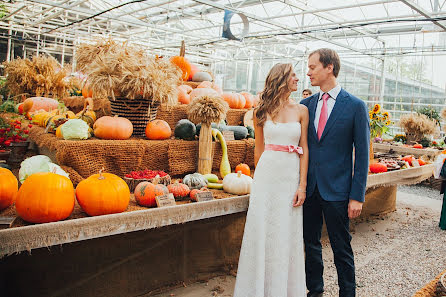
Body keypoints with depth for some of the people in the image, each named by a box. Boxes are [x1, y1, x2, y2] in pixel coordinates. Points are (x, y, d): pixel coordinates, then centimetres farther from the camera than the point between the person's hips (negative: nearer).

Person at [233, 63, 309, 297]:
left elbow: (304, 149, 2)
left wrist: (302, 185, -4)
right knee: (262, 230, 4)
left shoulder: (301, 110, 4)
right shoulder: (262, 111, 4)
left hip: (292, 175, 1)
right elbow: (259, 148, 10)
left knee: (287, 234, 7)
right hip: (267, 173, 0)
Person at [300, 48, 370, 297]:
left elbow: (362, 155, -6)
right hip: (309, 186, 4)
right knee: (311, 243, 16)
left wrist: (357, 196, -9)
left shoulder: (356, 106, -6)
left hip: (336, 189, -4)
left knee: (341, 247, 8)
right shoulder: (306, 104, 6)